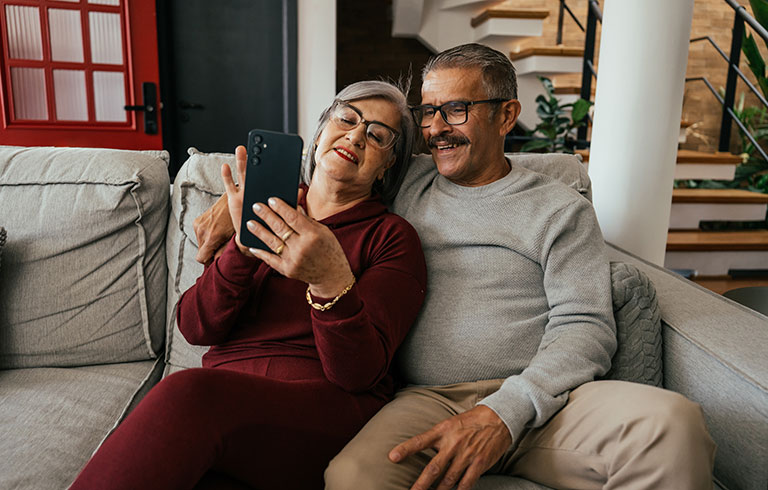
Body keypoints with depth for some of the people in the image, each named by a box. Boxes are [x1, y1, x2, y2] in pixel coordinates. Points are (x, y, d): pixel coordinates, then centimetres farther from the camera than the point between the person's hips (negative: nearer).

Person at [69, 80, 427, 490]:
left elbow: (360, 372, -8)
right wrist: (242, 244, -12)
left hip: (325, 408, -2)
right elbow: (196, 328, 6)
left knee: (187, 398, -31)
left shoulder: (392, 237, 6)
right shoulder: (270, 216, 18)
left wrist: (332, 279, -26)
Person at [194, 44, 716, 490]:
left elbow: (585, 327, -1)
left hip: (539, 399, 1)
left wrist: (505, 411, -16)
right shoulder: (404, 182, 17)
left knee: (672, 421, -30)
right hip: (427, 400, 0)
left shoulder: (561, 209, 9)